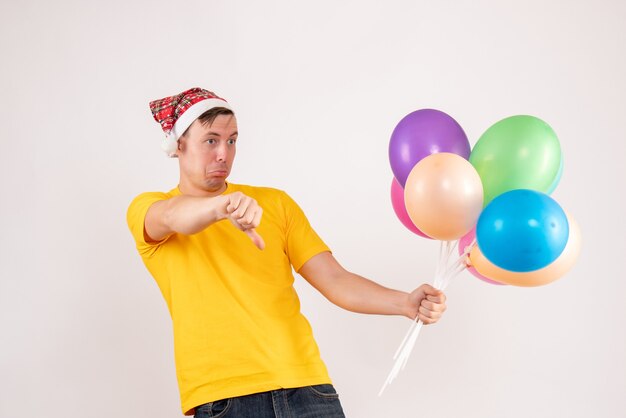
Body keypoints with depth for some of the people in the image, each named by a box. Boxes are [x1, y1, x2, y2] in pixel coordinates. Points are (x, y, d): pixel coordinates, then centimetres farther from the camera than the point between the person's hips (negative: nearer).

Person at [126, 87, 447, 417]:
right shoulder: (147, 209, 5)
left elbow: (334, 280, 8)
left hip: (304, 381, 3)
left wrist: (406, 303, -8)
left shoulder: (276, 203, 14)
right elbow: (174, 217, -20)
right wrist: (223, 205, -41)